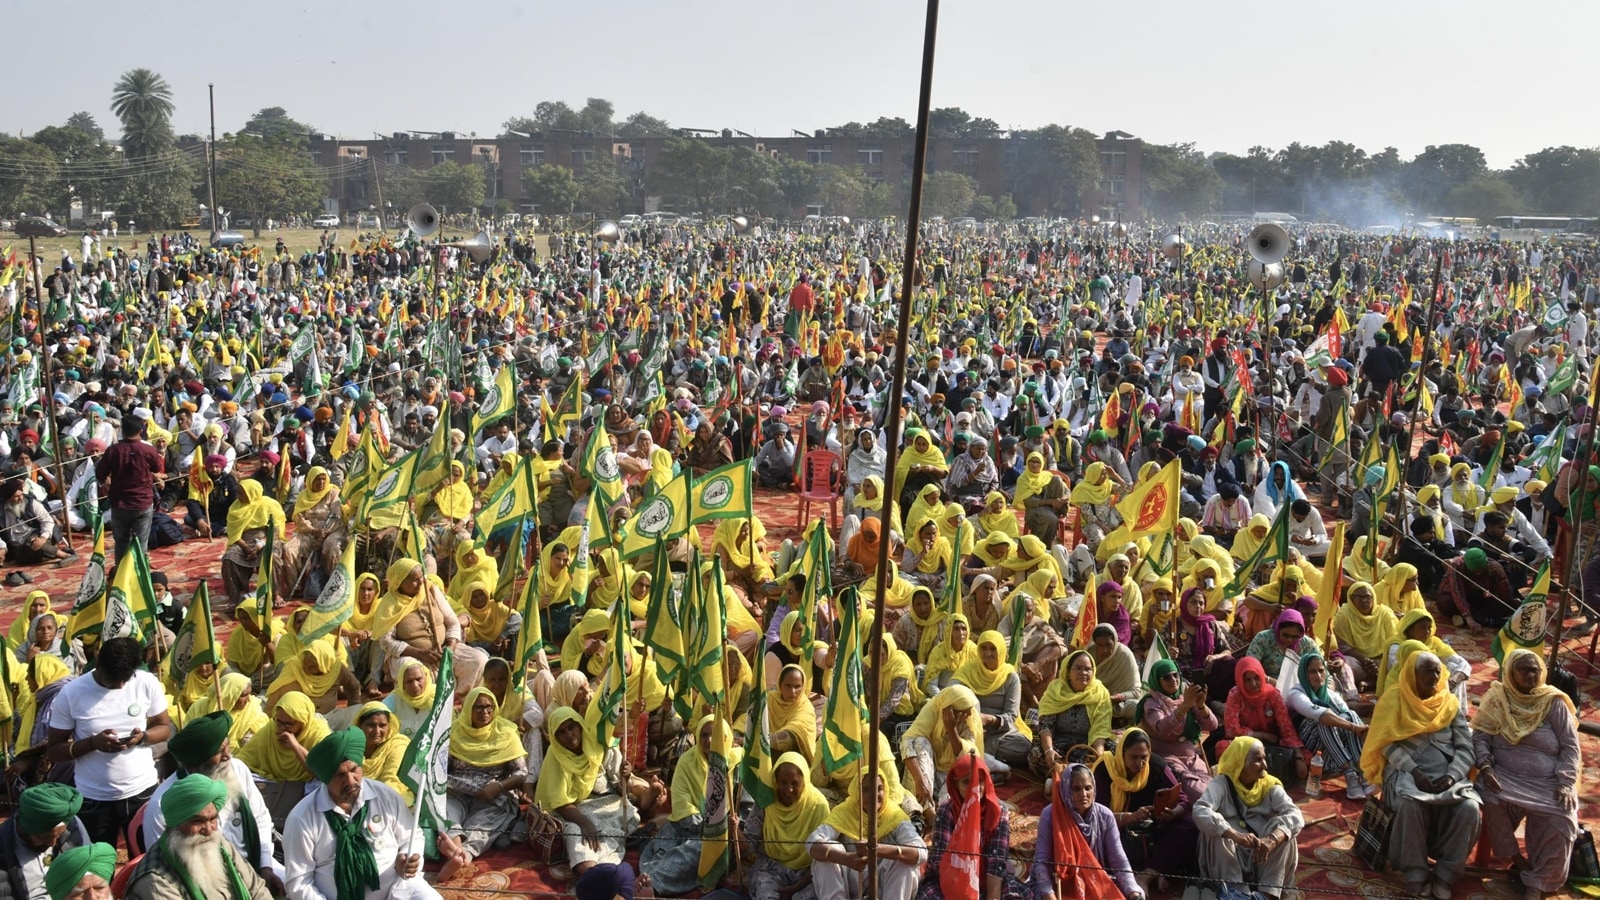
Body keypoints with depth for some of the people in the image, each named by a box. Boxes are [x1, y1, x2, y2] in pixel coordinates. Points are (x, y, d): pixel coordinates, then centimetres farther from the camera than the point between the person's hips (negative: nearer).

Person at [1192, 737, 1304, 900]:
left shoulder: (1270, 785, -1)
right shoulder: (1222, 784, -10)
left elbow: (1295, 815, -17)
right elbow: (1200, 811, -29)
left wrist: (1271, 840, -38)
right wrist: (1235, 835, -46)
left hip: (1265, 858, 2)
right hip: (1229, 855, -2)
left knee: (1283, 830, -23)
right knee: (1215, 833, -30)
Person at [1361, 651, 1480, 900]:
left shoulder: (1450, 703, 13)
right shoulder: (1394, 700, 4)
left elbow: (1466, 747, 6)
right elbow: (1388, 744, -5)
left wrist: (1452, 776, -12)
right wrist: (1415, 772, -18)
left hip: (1446, 774, 3)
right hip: (1406, 772, -3)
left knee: (1470, 809, -28)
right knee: (1411, 805, -37)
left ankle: (1444, 874, -14)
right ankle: (1416, 874, -21)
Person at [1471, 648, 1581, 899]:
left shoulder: (1554, 703, 3)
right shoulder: (1497, 700, 5)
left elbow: (1570, 747, 1)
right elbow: (1480, 738, 2)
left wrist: (1565, 783, -12)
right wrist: (1485, 768, -15)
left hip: (1548, 783, 0)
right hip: (1506, 778, 0)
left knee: (1559, 823, -28)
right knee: (1492, 802, -31)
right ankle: (1519, 862, -8)